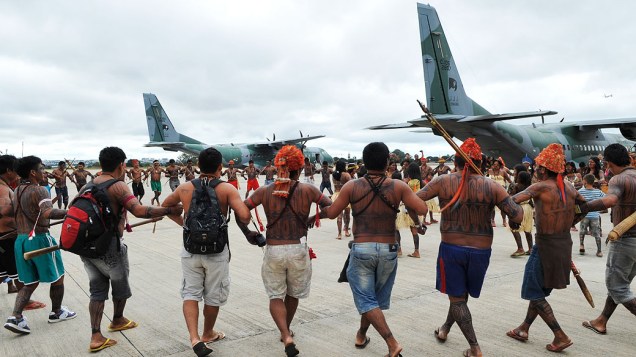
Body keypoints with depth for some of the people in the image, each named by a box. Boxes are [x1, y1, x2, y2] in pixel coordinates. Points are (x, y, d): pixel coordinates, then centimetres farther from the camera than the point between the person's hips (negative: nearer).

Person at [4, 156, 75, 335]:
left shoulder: (17, 191, 12)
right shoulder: (39, 190, -15)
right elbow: (48, 213, -32)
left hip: (21, 239, 8)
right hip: (39, 239, -8)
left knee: (30, 282, 14)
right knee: (57, 277, 11)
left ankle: (16, 317, 0)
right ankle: (56, 312, 25)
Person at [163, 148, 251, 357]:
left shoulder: (184, 188, 1)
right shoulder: (227, 189, -11)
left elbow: (165, 206, 18)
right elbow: (244, 217, -21)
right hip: (217, 250, -2)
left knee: (190, 293, 11)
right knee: (213, 296, 16)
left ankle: (194, 338, -4)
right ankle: (208, 334, 34)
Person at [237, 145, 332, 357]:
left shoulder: (265, 191, -3)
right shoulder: (307, 190, -6)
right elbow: (330, 207, 2)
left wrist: (247, 233, 8)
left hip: (273, 250, 0)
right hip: (298, 250, 0)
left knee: (275, 296, 12)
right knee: (293, 294, 22)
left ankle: (286, 336, -7)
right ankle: (286, 331, 38)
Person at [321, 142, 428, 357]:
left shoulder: (352, 187, -6)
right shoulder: (398, 187, -6)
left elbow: (331, 213, 1)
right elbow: (422, 209, -11)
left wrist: (316, 214, 22)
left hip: (361, 250, -2)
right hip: (388, 251, 2)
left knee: (366, 300, 3)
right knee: (375, 297, 20)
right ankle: (361, 335, 38)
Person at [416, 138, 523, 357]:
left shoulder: (443, 182, -9)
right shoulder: (491, 186, -9)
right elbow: (518, 216, -10)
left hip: (451, 248, -2)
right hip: (480, 251, 2)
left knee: (457, 297, 11)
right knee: (462, 294, 24)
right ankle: (445, 329, 43)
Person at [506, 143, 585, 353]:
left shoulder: (541, 187, -17)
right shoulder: (569, 189, 3)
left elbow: (512, 200, -26)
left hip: (546, 245, -7)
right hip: (565, 244, 7)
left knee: (534, 293, 5)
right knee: (541, 290, 18)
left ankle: (561, 337, 4)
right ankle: (524, 329, 29)